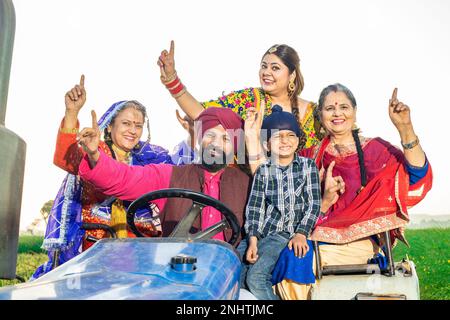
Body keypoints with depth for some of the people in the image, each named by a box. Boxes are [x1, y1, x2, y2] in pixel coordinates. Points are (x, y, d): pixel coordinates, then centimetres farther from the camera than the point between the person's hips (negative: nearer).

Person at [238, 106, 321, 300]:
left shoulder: (308, 166, 8)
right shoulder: (263, 171, 11)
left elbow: (313, 203, 2)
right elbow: (254, 207, 4)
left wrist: (301, 233, -11)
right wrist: (252, 240, -9)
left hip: (287, 233, -3)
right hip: (260, 232, 3)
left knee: (255, 277, -24)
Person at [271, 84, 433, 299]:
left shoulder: (374, 149, 5)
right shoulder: (311, 157, 11)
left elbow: (418, 176, -12)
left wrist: (405, 128, -23)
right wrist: (325, 201, -15)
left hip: (359, 240, -3)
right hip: (319, 236, 3)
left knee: (297, 260, -27)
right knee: (289, 255, -27)